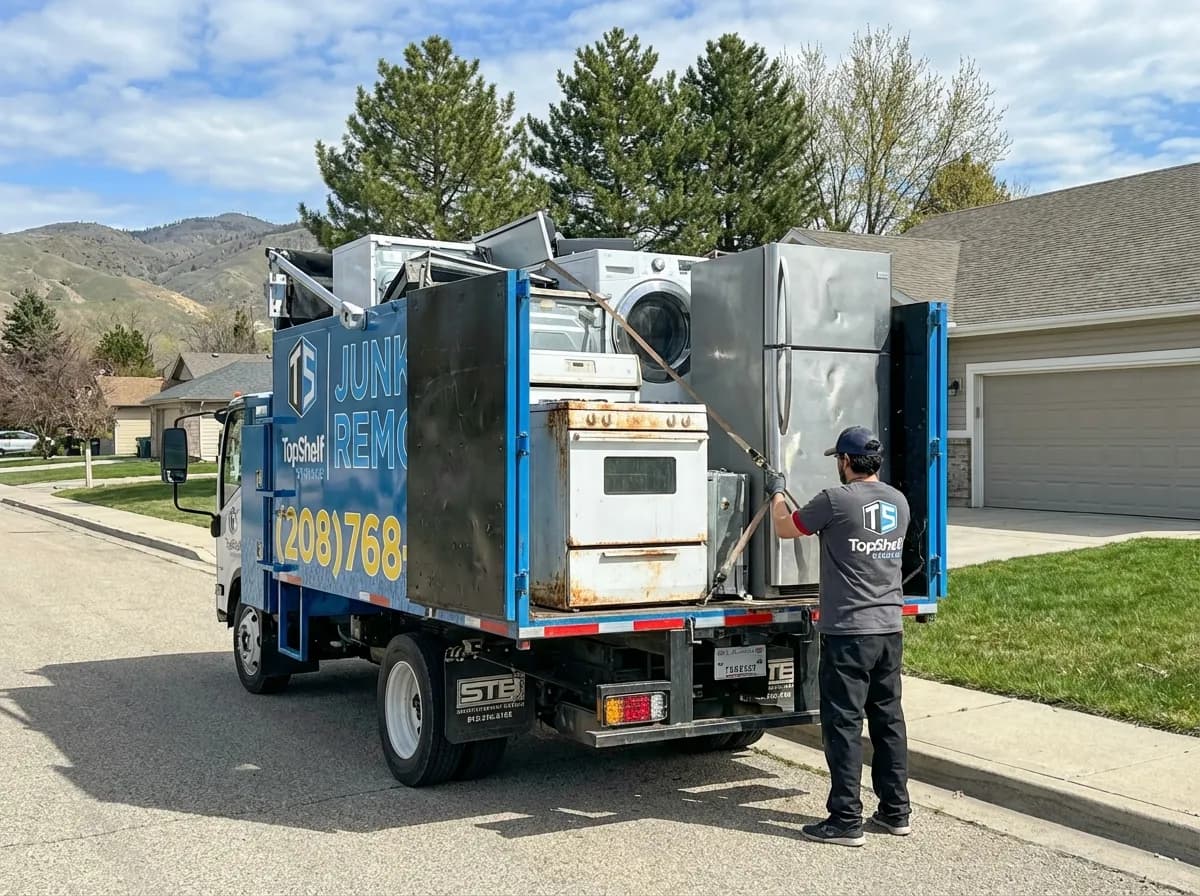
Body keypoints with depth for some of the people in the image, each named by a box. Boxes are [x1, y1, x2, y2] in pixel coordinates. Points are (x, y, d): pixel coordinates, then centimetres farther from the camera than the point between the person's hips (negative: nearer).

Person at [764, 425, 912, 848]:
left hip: (848, 631, -7)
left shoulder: (836, 500, -14)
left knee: (844, 725, 0)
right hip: (890, 628, 7)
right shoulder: (899, 502, 7)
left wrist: (777, 493, 19)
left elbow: (785, 528, 0)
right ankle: (896, 811, 23)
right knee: (888, 718, 15)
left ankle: (846, 821, 4)